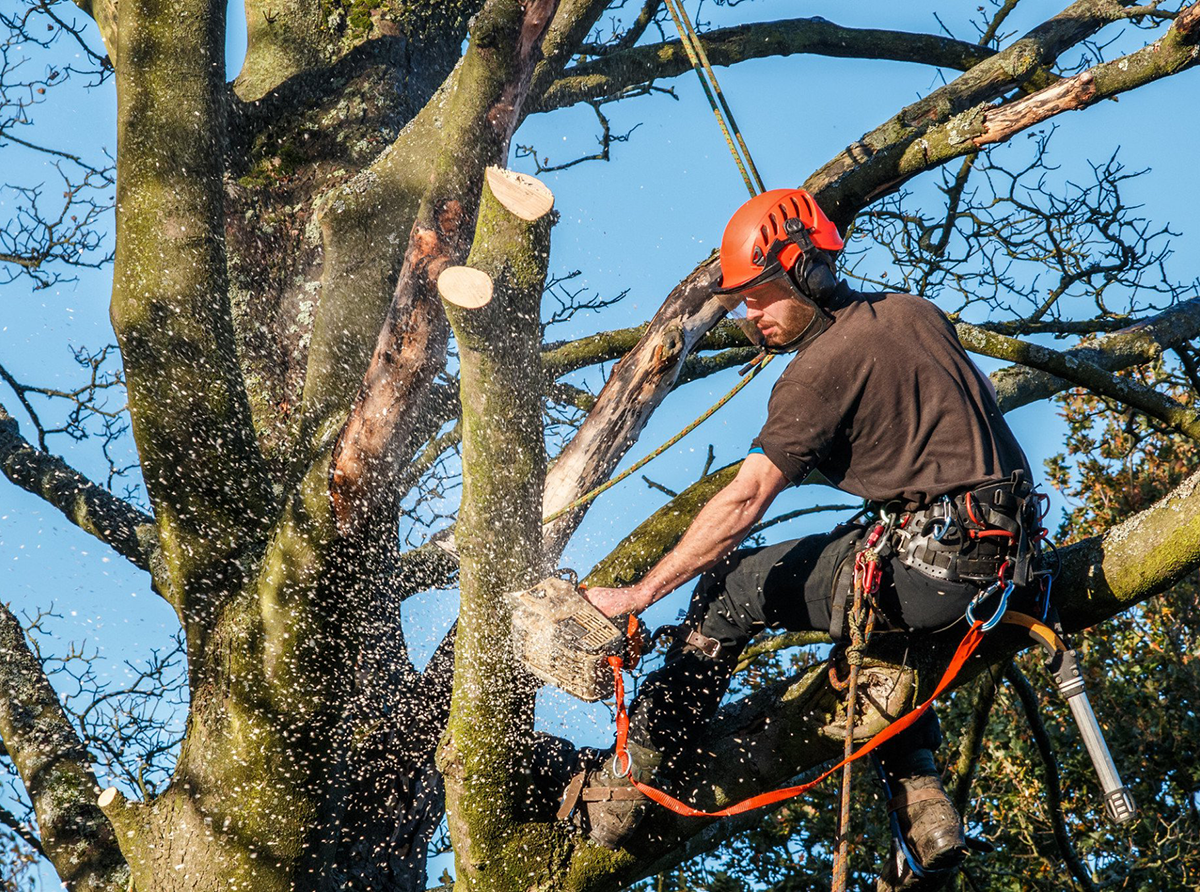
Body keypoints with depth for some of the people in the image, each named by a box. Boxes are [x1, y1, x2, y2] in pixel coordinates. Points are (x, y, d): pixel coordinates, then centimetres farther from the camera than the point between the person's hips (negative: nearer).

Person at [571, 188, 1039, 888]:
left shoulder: (822, 366, -9)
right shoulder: (915, 313, 14)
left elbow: (743, 502, -13)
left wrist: (636, 597, -11)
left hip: (927, 568, -8)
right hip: (1003, 554, 8)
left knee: (733, 585, 3)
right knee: (873, 623, 35)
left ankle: (623, 789, 6)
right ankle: (924, 808, 21)